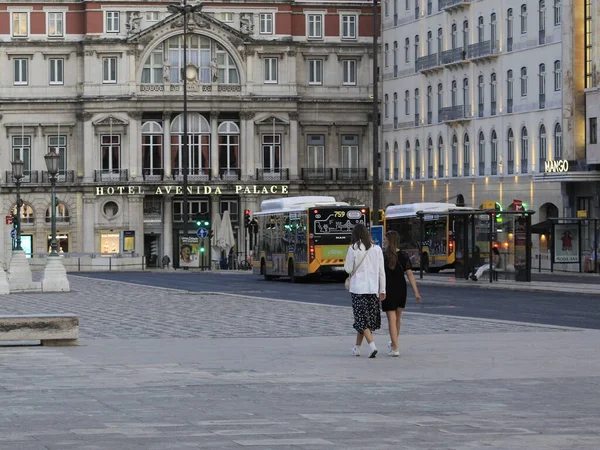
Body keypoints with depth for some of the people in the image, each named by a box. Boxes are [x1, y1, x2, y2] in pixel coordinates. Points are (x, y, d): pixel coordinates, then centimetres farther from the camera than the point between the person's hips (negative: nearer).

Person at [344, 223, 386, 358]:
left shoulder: (353, 249, -8)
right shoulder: (377, 249, 1)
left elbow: (348, 269, -4)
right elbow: (381, 271, 3)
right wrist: (382, 290, 7)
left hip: (358, 288, -4)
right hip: (373, 288, 4)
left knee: (361, 318, -1)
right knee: (368, 318, 15)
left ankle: (372, 345, -19)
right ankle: (357, 347, 24)